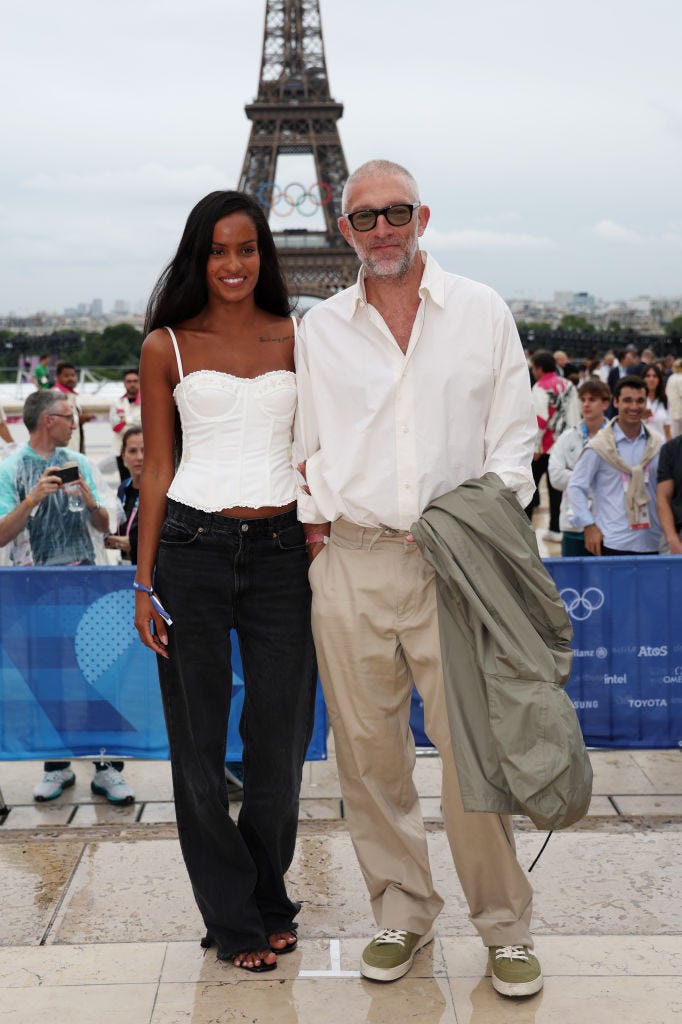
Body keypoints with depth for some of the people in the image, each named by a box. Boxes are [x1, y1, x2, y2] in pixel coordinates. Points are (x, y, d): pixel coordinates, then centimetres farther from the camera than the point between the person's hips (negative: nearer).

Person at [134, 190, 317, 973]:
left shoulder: (298, 338, 8)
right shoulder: (166, 347, 4)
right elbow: (156, 468, 4)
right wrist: (144, 584, 0)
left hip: (280, 549, 1)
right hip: (192, 547, -1)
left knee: (282, 733, 7)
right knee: (198, 739, 5)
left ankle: (268, 899, 30)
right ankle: (234, 919, 22)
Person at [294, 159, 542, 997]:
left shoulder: (481, 311, 7)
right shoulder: (318, 328, 12)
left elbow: (513, 432, 7)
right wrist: (314, 515, 4)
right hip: (350, 561, 2)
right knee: (368, 747, 6)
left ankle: (503, 925, 15)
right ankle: (401, 912, 23)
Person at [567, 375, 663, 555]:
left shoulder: (657, 444, 9)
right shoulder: (600, 446, -2)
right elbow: (575, 487, -1)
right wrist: (589, 525, -9)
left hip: (652, 543, 4)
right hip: (612, 543, -4)